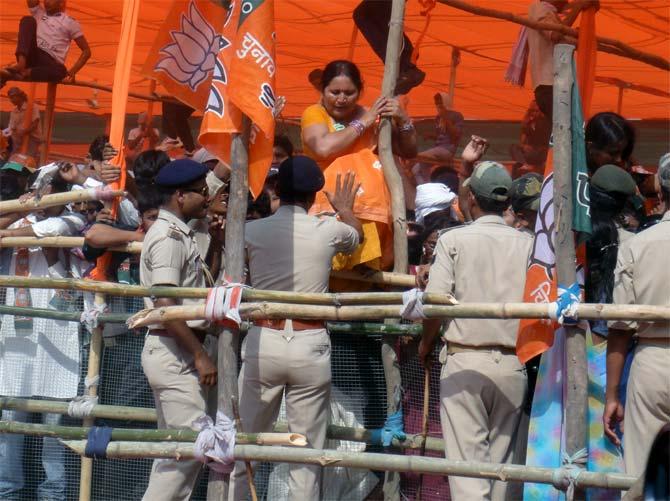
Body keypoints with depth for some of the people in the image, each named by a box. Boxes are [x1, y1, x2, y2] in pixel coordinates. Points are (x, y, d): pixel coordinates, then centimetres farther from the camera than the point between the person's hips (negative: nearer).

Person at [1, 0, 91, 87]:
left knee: (60, 71, -39)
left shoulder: (70, 23, 11)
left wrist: (72, 72, -5)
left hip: (51, 63, -3)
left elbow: (86, 51, 8)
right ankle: (21, 64, -36)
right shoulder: (39, 14, 23)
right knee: (28, 20, -17)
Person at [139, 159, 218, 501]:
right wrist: (200, 355, -22)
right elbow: (165, 305, -23)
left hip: (177, 353, 11)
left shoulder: (180, 234, 16)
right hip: (173, 353, -11)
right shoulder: (168, 237, -15)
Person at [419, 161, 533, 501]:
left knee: (467, 460, -5)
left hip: (465, 361, -3)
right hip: (513, 365, 3)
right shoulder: (526, 244, 5)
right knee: (501, 461, 11)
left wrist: (426, 344, 8)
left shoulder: (454, 239, -2)